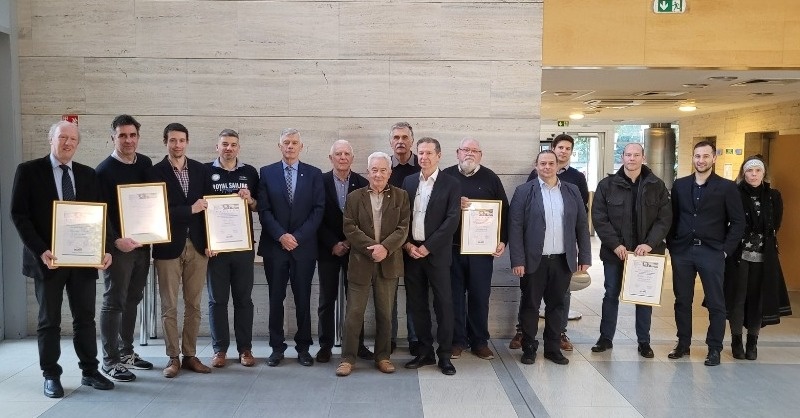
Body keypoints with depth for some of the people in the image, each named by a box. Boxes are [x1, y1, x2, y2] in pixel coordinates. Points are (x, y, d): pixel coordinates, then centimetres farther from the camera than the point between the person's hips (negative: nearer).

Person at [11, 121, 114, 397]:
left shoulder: (88, 174, 9)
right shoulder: (29, 171, -1)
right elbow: (19, 215, -5)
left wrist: (106, 249, -5)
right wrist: (40, 251, -16)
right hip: (48, 258, -3)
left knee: (85, 317, 9)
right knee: (49, 320, 8)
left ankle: (90, 371, 20)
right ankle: (51, 375, 20)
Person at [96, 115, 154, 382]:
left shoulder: (146, 164, 8)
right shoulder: (104, 170, -9)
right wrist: (116, 240, -21)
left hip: (142, 243, 6)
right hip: (118, 246, -6)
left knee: (132, 300, 14)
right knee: (114, 302, 0)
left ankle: (126, 352, 26)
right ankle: (110, 361, 9)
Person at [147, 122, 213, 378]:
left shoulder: (201, 170, 7)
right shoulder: (155, 172, -2)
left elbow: (208, 205, 7)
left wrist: (209, 241, 1)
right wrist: (190, 209, -15)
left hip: (197, 245, 3)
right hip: (168, 247, -2)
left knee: (193, 305, 8)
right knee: (169, 306, 4)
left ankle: (190, 355, 18)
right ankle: (173, 358, 15)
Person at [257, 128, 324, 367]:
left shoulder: (314, 174, 5)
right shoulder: (267, 173, 6)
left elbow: (318, 210, -2)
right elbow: (263, 210, 0)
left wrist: (298, 236, -11)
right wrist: (280, 235, -12)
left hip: (304, 247, 0)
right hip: (274, 247, 0)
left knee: (303, 299, 6)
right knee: (276, 299, 6)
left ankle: (303, 347, 18)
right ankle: (277, 347, 18)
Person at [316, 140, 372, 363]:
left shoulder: (363, 184, 1)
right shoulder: (320, 182, -1)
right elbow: (317, 217, -3)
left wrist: (350, 242, -7)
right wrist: (333, 244, -9)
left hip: (354, 248, 1)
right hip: (328, 250, 0)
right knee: (327, 299, 5)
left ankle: (358, 344, 15)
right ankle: (325, 345, 15)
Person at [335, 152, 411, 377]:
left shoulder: (400, 196, 6)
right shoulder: (355, 197, 5)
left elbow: (403, 229, -2)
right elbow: (350, 229, -3)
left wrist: (385, 247, -17)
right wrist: (372, 248, -14)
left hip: (389, 263, 1)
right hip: (360, 262, 0)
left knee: (385, 313, 10)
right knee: (354, 312, 2)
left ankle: (383, 356, 22)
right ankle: (348, 358, 13)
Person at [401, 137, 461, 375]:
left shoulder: (451, 184, -2)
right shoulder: (408, 182, 10)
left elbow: (452, 220, -10)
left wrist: (428, 247, -13)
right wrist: (406, 244, -5)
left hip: (437, 253, -4)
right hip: (411, 251, 4)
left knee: (443, 304, 1)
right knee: (417, 304, 9)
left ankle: (444, 355, 11)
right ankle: (425, 352, 21)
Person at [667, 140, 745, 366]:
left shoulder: (727, 187, -1)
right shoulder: (680, 185, 8)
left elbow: (738, 222, -2)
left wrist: (726, 250, -8)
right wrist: (671, 246, 3)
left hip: (711, 252, -3)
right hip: (682, 251, 3)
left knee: (715, 303, 5)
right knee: (682, 301, 10)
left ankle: (714, 348, 16)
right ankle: (683, 344, 22)